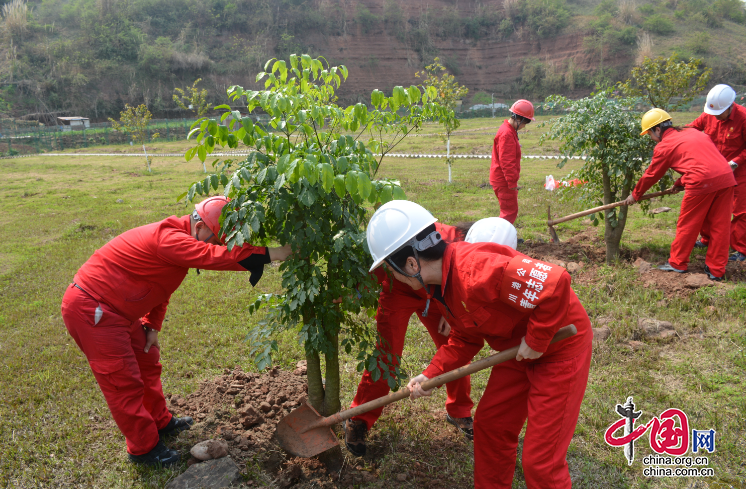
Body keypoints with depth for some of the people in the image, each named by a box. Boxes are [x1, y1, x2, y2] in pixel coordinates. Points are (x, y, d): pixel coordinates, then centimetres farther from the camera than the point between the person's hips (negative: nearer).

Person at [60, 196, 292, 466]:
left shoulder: (175, 237, 6)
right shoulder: (170, 239, -27)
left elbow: (157, 284, 16)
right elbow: (214, 257, -40)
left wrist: (152, 326, 11)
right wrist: (268, 254, -41)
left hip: (112, 309, 10)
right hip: (89, 310, -10)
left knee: (147, 362, 19)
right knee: (124, 382, -1)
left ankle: (161, 423, 37)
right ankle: (144, 449, 14)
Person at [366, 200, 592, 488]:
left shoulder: (475, 270, -34)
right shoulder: (440, 285, -2)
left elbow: (555, 282, -39)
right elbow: (465, 338, 9)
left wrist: (536, 340, -26)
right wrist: (431, 374, -1)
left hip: (561, 344, -9)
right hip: (518, 349, 9)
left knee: (540, 460, -2)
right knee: (489, 425, 17)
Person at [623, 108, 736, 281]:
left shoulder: (664, 146, 3)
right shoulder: (692, 133, 23)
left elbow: (651, 176, 13)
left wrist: (635, 195, 27)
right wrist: (680, 183, 38)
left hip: (702, 182, -7)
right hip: (726, 177, 7)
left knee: (687, 223, 9)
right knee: (720, 226, 11)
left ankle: (677, 263, 22)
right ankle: (716, 270, 19)